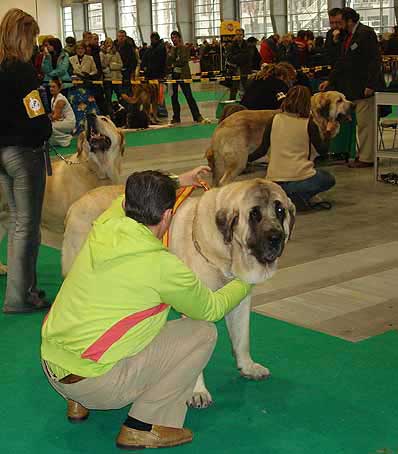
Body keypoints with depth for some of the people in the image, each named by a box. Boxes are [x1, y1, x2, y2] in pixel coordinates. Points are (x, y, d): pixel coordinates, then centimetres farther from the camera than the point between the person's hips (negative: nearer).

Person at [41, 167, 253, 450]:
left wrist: (176, 182, 39)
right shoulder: (163, 266, -17)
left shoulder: (103, 228, 1)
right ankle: (143, 426, -2)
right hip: (94, 383, -7)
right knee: (203, 332, -1)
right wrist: (244, 284, 20)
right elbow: (211, 309, 1)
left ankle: (78, 403, 24)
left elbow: (126, 200, 28)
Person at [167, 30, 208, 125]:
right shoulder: (171, 49, 13)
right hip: (173, 75, 4)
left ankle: (197, 117, -5)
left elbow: (184, 60, -9)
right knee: (173, 97, 5)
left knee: (189, 96, -7)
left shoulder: (185, 48, 2)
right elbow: (168, 61, 3)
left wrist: (174, 64, -6)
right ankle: (176, 117, 14)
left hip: (183, 75, -4)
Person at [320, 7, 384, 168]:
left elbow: (375, 59, -17)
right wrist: (329, 80, 15)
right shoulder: (349, 36, 15)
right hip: (354, 88, 9)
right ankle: (364, 154, 18)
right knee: (362, 123, 12)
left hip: (365, 87, -9)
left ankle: (366, 158, 1)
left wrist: (370, 85, -21)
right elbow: (343, 61, 20)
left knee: (365, 123, -4)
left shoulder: (366, 33, -13)